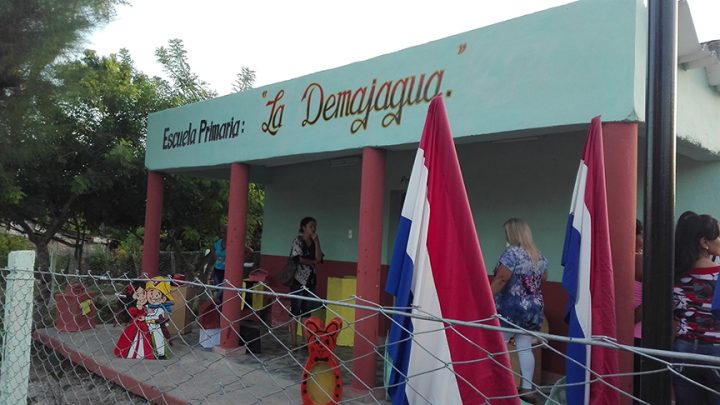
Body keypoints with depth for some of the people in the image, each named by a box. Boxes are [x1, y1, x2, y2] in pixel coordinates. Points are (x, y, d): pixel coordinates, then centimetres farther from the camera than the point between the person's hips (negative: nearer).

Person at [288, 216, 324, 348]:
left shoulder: (314, 242, 12)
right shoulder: (298, 241, -5)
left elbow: (319, 258, -2)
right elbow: (298, 259, -15)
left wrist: (316, 241, -5)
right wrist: (312, 262, -1)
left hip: (311, 281, 6)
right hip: (298, 280, -6)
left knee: (308, 312, 6)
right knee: (295, 311, -3)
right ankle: (293, 341, 2)